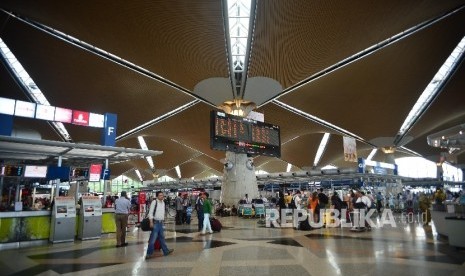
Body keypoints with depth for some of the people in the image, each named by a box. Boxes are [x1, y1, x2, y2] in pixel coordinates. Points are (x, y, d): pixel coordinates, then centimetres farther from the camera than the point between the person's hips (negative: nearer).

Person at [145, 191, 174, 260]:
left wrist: (163, 220, 16)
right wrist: (151, 222, -18)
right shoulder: (154, 202, -13)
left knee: (162, 237, 17)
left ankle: (166, 251, 25)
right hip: (155, 222, -8)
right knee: (153, 238, -5)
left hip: (161, 222, 8)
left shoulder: (163, 202, 11)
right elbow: (150, 212, -14)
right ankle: (149, 253, 4)